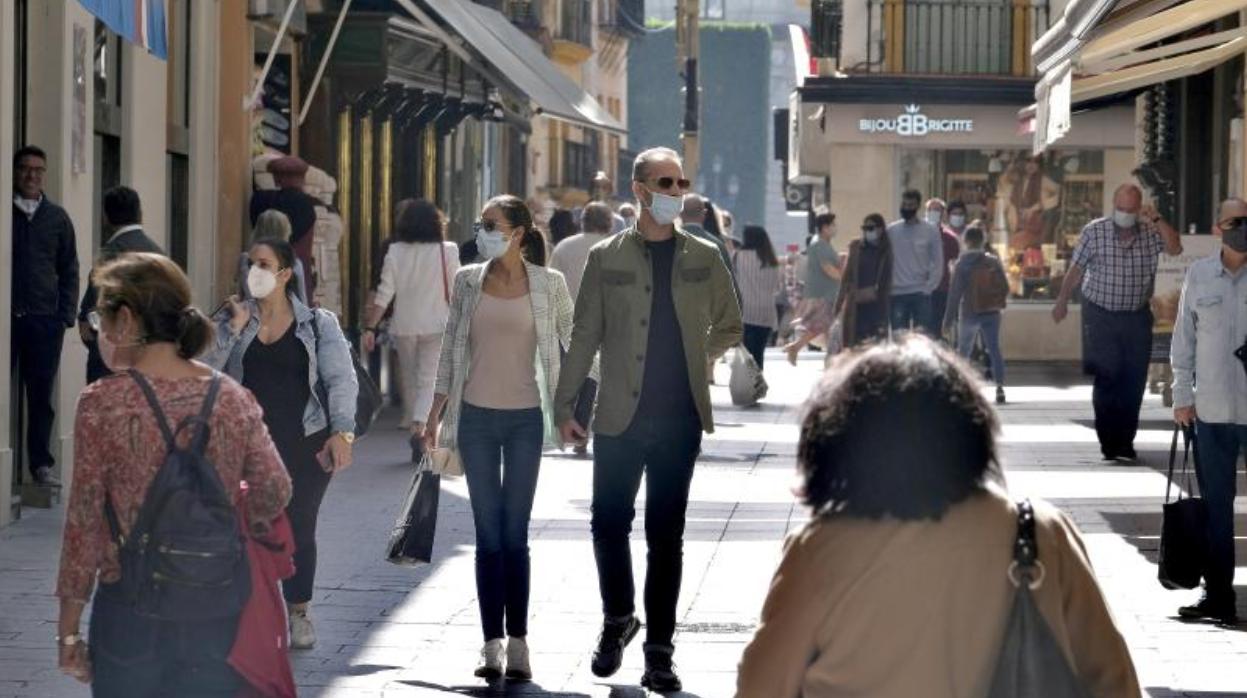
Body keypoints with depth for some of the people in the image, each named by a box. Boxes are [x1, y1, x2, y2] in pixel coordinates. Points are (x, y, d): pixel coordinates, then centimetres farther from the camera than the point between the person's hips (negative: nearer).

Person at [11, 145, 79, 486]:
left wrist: (66, 315, 4)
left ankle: (41, 463, 8)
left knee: (42, 395, 3)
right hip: (7, 317, -2)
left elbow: (69, 270, 13)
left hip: (45, 319, 2)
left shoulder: (57, 218, 11)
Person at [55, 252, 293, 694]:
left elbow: (84, 520, -8)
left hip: (130, 608, -3)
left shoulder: (102, 405, -9)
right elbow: (274, 493, 2)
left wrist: (68, 630, -2)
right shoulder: (234, 400, 1)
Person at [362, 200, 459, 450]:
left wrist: (370, 327, -3)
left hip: (404, 326, 2)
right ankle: (420, 425, -26)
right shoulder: (447, 251, -6)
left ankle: (414, 428, 22)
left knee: (410, 381, 15)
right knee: (428, 381, -4)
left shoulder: (395, 252, -2)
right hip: (436, 326, -2)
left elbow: (384, 294, -5)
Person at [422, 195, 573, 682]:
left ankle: (517, 643, 4)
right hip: (476, 416, 2)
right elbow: (451, 348, 10)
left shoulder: (548, 284, -1)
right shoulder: (468, 280, 5)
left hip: (525, 418, -2)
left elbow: (573, 344, 6)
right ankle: (492, 644, 5)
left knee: (515, 533, -1)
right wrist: (436, 413, 8)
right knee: (488, 533, 3)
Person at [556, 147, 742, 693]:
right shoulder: (606, 259, 2)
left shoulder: (704, 258, 5)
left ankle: (659, 649, 10)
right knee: (609, 523, 2)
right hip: (620, 417, 0)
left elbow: (729, 328, 16)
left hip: (680, 419, 1)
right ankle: (618, 618, 27)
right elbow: (585, 336, 3)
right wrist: (565, 406, 1)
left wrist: (691, 356, 3)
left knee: (666, 535, 4)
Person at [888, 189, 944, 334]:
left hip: (920, 294, -1)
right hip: (897, 294, 1)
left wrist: (928, 288, -8)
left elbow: (938, 263, 1)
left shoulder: (931, 231, 2)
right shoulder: (891, 231, 6)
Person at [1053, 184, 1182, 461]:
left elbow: (1175, 248, -16)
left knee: (1134, 382, 3)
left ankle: (1125, 442, 12)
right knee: (1107, 378, -7)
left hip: (1137, 317, 2)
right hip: (1101, 316, -2)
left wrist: (1156, 220, -23)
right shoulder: (1094, 232, -5)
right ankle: (1108, 441, -1)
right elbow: (1076, 269, 0)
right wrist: (1062, 301, 0)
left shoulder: (1150, 233, -1)